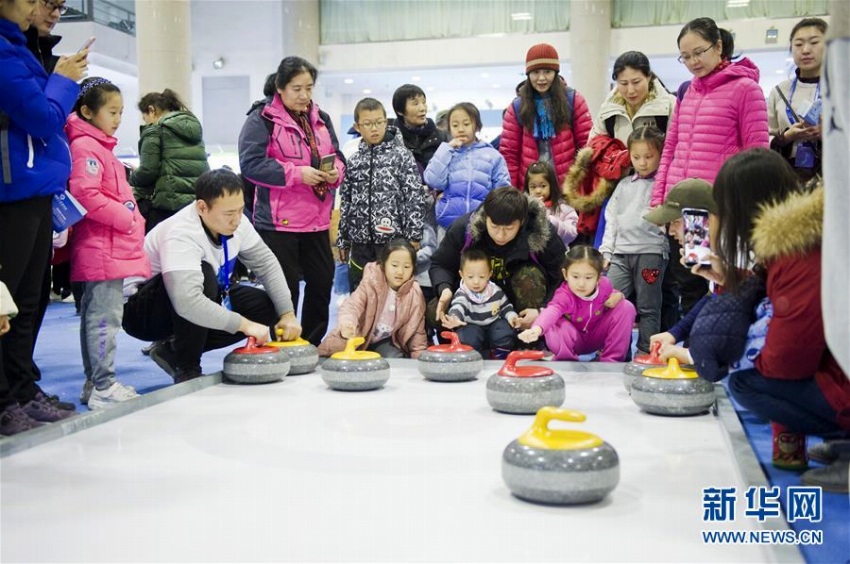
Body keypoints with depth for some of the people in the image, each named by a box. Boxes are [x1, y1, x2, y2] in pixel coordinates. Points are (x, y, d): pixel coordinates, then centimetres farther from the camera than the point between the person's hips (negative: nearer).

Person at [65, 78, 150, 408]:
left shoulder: (101, 146, 20)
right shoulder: (85, 146, -12)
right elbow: (85, 193, -23)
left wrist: (132, 221, 16)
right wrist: (126, 219, -18)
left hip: (114, 246, 11)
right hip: (102, 248, -11)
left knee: (94, 315, 14)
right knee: (105, 316, -7)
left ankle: (95, 383, 23)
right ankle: (103, 388, -2)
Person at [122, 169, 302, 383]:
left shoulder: (234, 221, -11)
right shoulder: (182, 234, -34)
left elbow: (266, 264, -2)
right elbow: (187, 302, -45)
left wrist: (287, 314, -10)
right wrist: (243, 324, -40)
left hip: (198, 299, 8)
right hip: (142, 310, -8)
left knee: (266, 306, -5)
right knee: (204, 273, -35)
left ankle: (174, 351, 1)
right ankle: (186, 367, -16)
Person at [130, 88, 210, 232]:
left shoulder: (154, 130, -1)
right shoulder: (194, 126, 19)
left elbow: (148, 171, -10)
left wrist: (132, 176, 13)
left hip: (168, 205, -6)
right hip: (200, 200, 6)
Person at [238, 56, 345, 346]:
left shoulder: (321, 119, 14)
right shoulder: (261, 120, -6)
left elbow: (337, 157, 18)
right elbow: (251, 164, -16)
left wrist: (335, 172, -6)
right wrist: (297, 173, -21)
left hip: (317, 220, 6)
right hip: (278, 221, -6)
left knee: (322, 283, 10)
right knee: (286, 289, 0)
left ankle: (313, 346, 25)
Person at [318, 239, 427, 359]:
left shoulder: (414, 294, -11)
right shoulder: (370, 283, -17)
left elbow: (416, 328, 0)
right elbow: (352, 304, -33)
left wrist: (419, 355, -4)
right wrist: (347, 322, -55)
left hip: (387, 341, 1)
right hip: (361, 337, -1)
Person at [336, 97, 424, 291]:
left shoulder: (401, 155, -2)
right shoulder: (353, 161, 10)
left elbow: (415, 197, -5)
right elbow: (345, 202, 14)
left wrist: (413, 235, -10)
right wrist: (343, 239, 13)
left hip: (394, 239, -4)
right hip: (361, 242, 4)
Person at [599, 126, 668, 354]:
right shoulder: (624, 185, 18)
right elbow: (611, 219, 18)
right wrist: (606, 250, 13)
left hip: (651, 251, -4)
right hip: (620, 252, 5)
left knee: (648, 307, 3)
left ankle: (646, 352, 10)